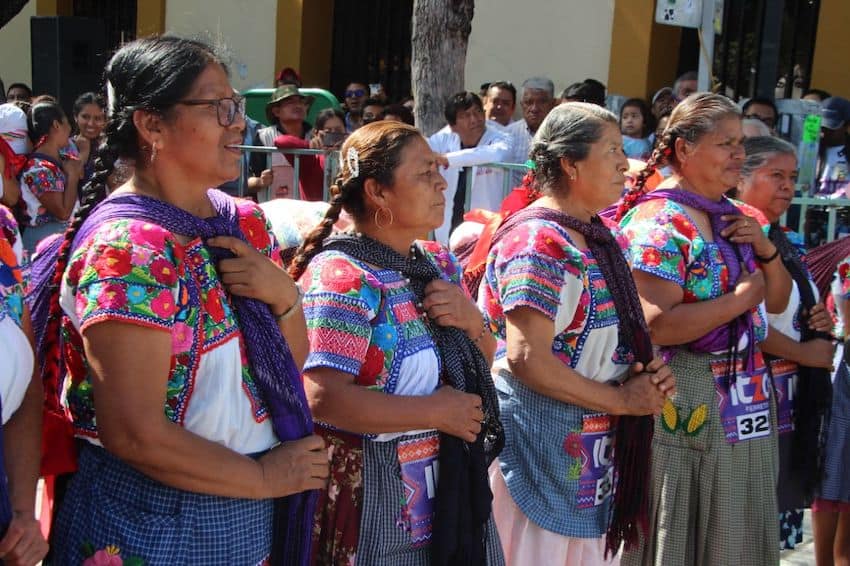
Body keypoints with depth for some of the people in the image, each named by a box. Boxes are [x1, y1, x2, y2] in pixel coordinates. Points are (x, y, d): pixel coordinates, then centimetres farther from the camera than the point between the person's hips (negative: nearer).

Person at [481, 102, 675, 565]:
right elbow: (527, 358, -24)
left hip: (588, 455, 9)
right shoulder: (537, 242, -17)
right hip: (541, 451, -9)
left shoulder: (595, 239, 12)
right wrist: (621, 400, -17)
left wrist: (648, 373, 2)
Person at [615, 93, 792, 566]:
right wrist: (741, 299, -16)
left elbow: (777, 302, 17)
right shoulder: (657, 222, -15)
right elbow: (655, 325, -24)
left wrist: (766, 249, -1)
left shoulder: (733, 217, 11)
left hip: (746, 404, 8)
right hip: (688, 405, -8)